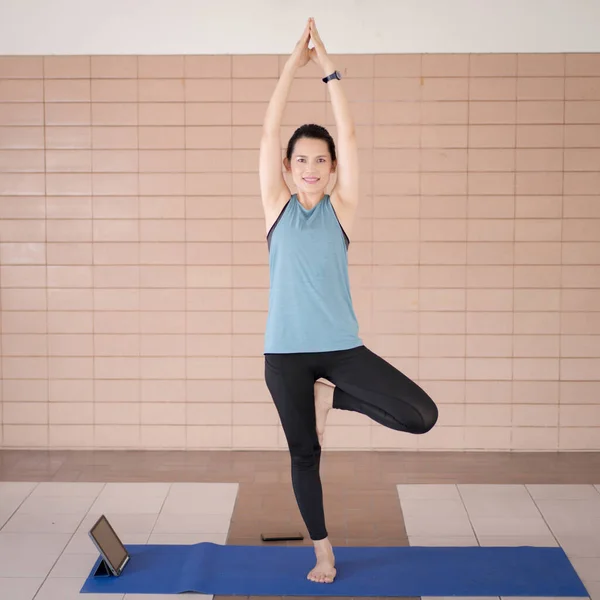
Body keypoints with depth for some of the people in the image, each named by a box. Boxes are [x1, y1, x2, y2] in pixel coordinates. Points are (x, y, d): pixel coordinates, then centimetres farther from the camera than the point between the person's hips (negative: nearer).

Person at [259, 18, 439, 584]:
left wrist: (328, 70, -9)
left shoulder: (340, 209, 1)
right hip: (285, 351, 0)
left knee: (421, 415, -13)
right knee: (304, 453, 8)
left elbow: (349, 138, -7)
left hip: (341, 346, 0)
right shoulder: (277, 207, 2)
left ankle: (331, 396, 11)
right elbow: (269, 133, -5)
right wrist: (293, 64, -9)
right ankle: (322, 551, 28)